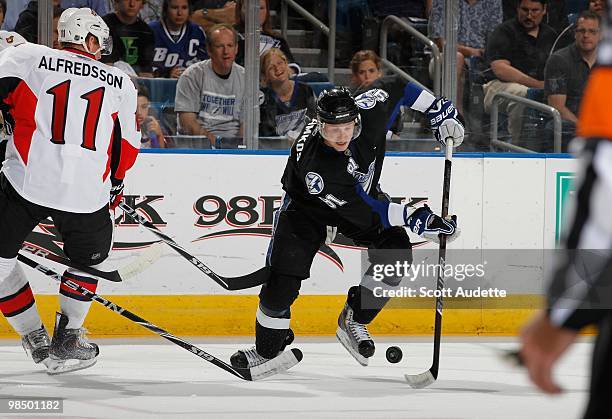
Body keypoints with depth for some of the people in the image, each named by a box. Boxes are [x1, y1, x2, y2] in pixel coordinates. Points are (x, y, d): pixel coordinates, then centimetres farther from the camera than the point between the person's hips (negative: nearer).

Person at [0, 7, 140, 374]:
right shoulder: (121, 84, 14)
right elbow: (127, 148, 20)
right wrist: (113, 188, 36)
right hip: (87, 192, 2)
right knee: (90, 258, 28)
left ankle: (36, 340, 17)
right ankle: (67, 338, 22)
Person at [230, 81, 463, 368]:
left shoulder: (369, 110, -32)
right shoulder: (313, 164, -42)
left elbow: (400, 87, -8)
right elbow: (363, 212, -36)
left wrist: (439, 112, -7)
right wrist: (415, 218, -39)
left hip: (363, 192, 4)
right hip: (308, 206, -4)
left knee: (396, 253, -17)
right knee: (284, 278, -14)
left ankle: (353, 322, 1)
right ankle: (267, 350, 10)